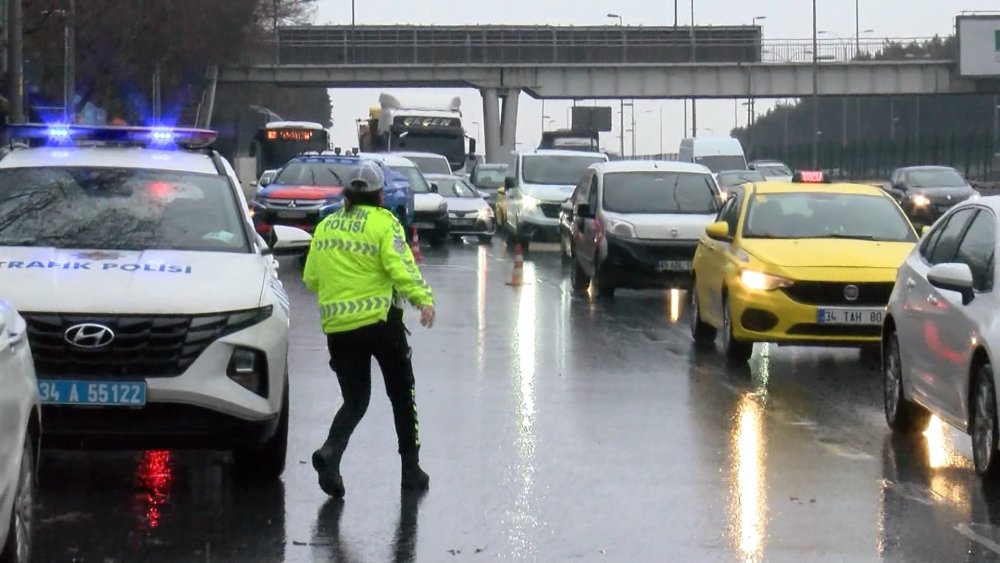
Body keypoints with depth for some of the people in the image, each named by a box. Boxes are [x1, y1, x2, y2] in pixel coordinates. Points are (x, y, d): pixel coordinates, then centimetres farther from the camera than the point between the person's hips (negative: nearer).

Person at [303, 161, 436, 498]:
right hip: (380, 321, -4)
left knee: (355, 399, 11)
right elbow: (399, 266, -19)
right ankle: (411, 468, 14)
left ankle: (331, 451, -18)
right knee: (401, 395, 13)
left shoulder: (326, 227, 10)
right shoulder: (383, 223, -5)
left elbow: (311, 279, 14)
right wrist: (423, 299, -25)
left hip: (338, 328, 4)